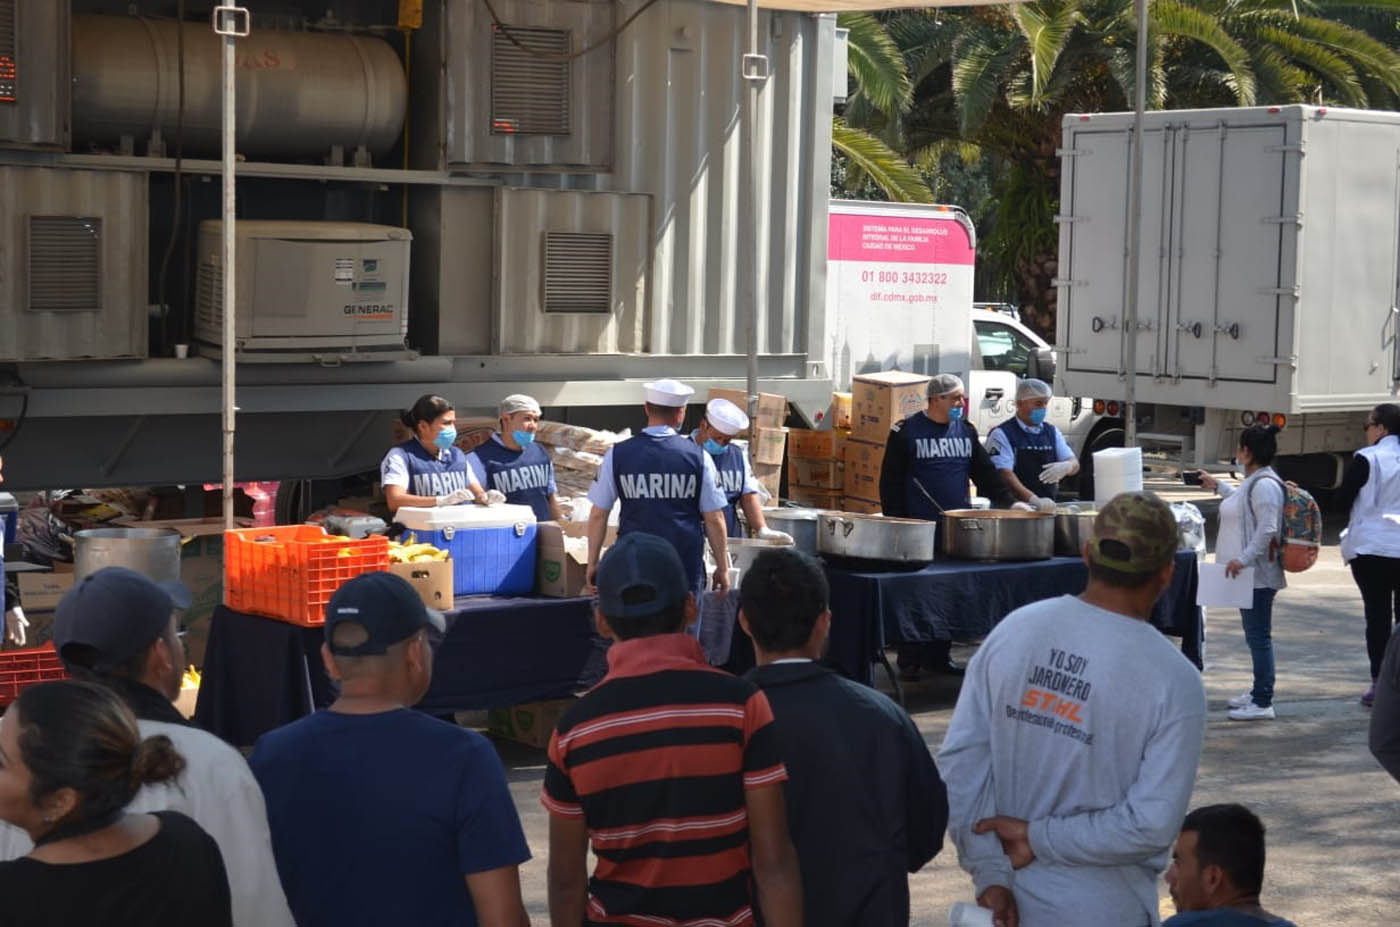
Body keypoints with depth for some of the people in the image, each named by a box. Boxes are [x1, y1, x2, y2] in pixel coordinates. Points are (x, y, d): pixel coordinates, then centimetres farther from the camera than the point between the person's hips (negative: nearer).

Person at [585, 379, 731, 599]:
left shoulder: (617, 455, 0)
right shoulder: (698, 457, -2)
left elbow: (598, 515, 3)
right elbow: (714, 519, 1)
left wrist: (592, 563, 13)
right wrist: (722, 568, 11)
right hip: (686, 564, 0)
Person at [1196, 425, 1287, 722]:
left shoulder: (1265, 485, -18)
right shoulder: (1253, 481, 15)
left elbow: (1267, 530, -25)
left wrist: (1243, 559, -28)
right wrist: (1218, 486, 44)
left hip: (1259, 574, -11)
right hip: (1251, 572, 11)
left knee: (1259, 635, -8)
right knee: (1255, 634, 17)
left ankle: (1263, 702, -6)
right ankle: (1259, 692, 26)